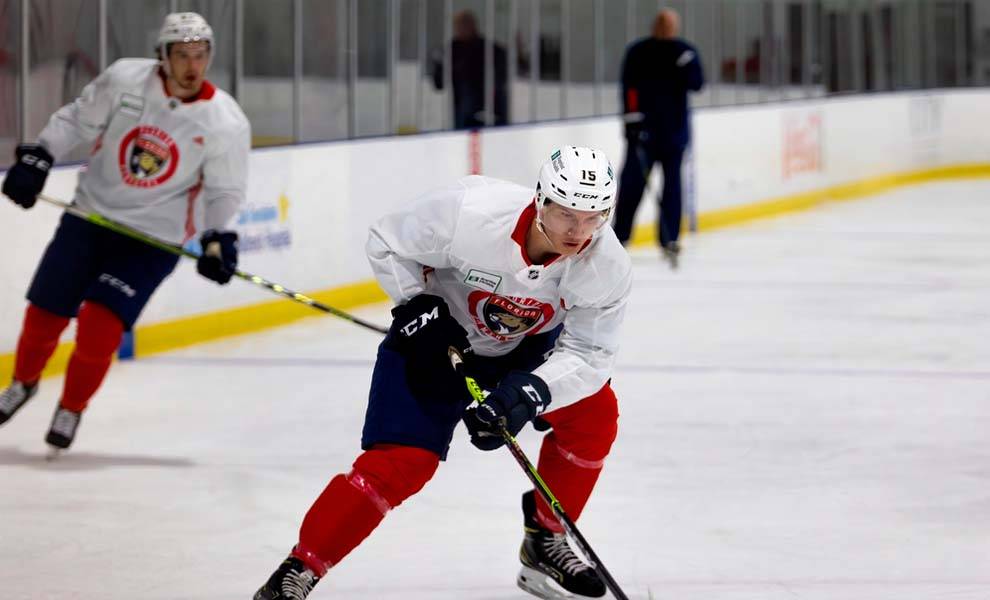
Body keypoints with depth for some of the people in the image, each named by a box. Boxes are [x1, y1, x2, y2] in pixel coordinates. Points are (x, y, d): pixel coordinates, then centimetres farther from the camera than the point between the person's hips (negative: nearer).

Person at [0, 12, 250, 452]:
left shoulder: (226, 123, -14)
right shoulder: (124, 79, -12)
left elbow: (225, 191, -4)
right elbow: (75, 121, 1)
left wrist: (218, 239, -18)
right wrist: (37, 159, -9)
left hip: (153, 237, -2)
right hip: (90, 214, 2)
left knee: (99, 325, -16)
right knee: (44, 313, 9)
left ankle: (71, 410, 9)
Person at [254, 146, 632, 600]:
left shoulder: (607, 266, -27)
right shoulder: (467, 212, -35)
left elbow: (588, 354, -22)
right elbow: (386, 243, -18)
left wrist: (530, 393, -38)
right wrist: (416, 305, -26)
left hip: (528, 343, 4)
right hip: (437, 339, -4)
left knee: (593, 414, -10)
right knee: (402, 462, -16)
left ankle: (545, 544, 12)